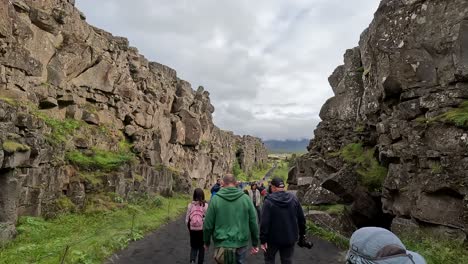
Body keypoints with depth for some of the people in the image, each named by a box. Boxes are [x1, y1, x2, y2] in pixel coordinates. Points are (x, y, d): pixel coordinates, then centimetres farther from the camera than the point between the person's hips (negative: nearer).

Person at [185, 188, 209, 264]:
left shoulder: (190, 205, -6)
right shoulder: (205, 205, -11)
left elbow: (187, 219, -2)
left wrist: (189, 228, 13)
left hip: (193, 230, 1)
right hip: (202, 229, -1)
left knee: (194, 246, 17)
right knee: (201, 247, 18)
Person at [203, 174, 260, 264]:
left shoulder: (215, 199, -6)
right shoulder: (245, 198, -4)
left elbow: (208, 224, -2)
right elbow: (253, 223, -1)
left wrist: (207, 242, 13)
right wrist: (255, 244, 10)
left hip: (222, 244, -1)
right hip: (241, 244, 1)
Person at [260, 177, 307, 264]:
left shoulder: (269, 201, -16)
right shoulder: (294, 199, -3)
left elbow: (264, 222, -19)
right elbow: (301, 219, 3)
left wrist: (263, 240, -12)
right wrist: (302, 234, 15)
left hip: (274, 238, -3)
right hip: (290, 238, 4)